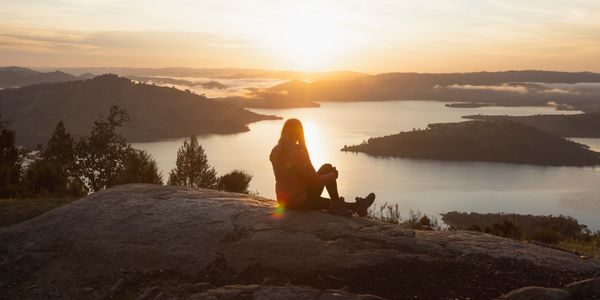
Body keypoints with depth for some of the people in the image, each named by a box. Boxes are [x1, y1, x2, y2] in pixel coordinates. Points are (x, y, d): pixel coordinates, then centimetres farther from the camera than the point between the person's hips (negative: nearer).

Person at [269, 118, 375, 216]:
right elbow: (315, 182, -17)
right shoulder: (299, 155, -24)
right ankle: (336, 205, 18)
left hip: (283, 201, 8)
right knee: (327, 168, 7)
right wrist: (333, 175, 1)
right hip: (301, 202, -8)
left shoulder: (275, 152, -1)